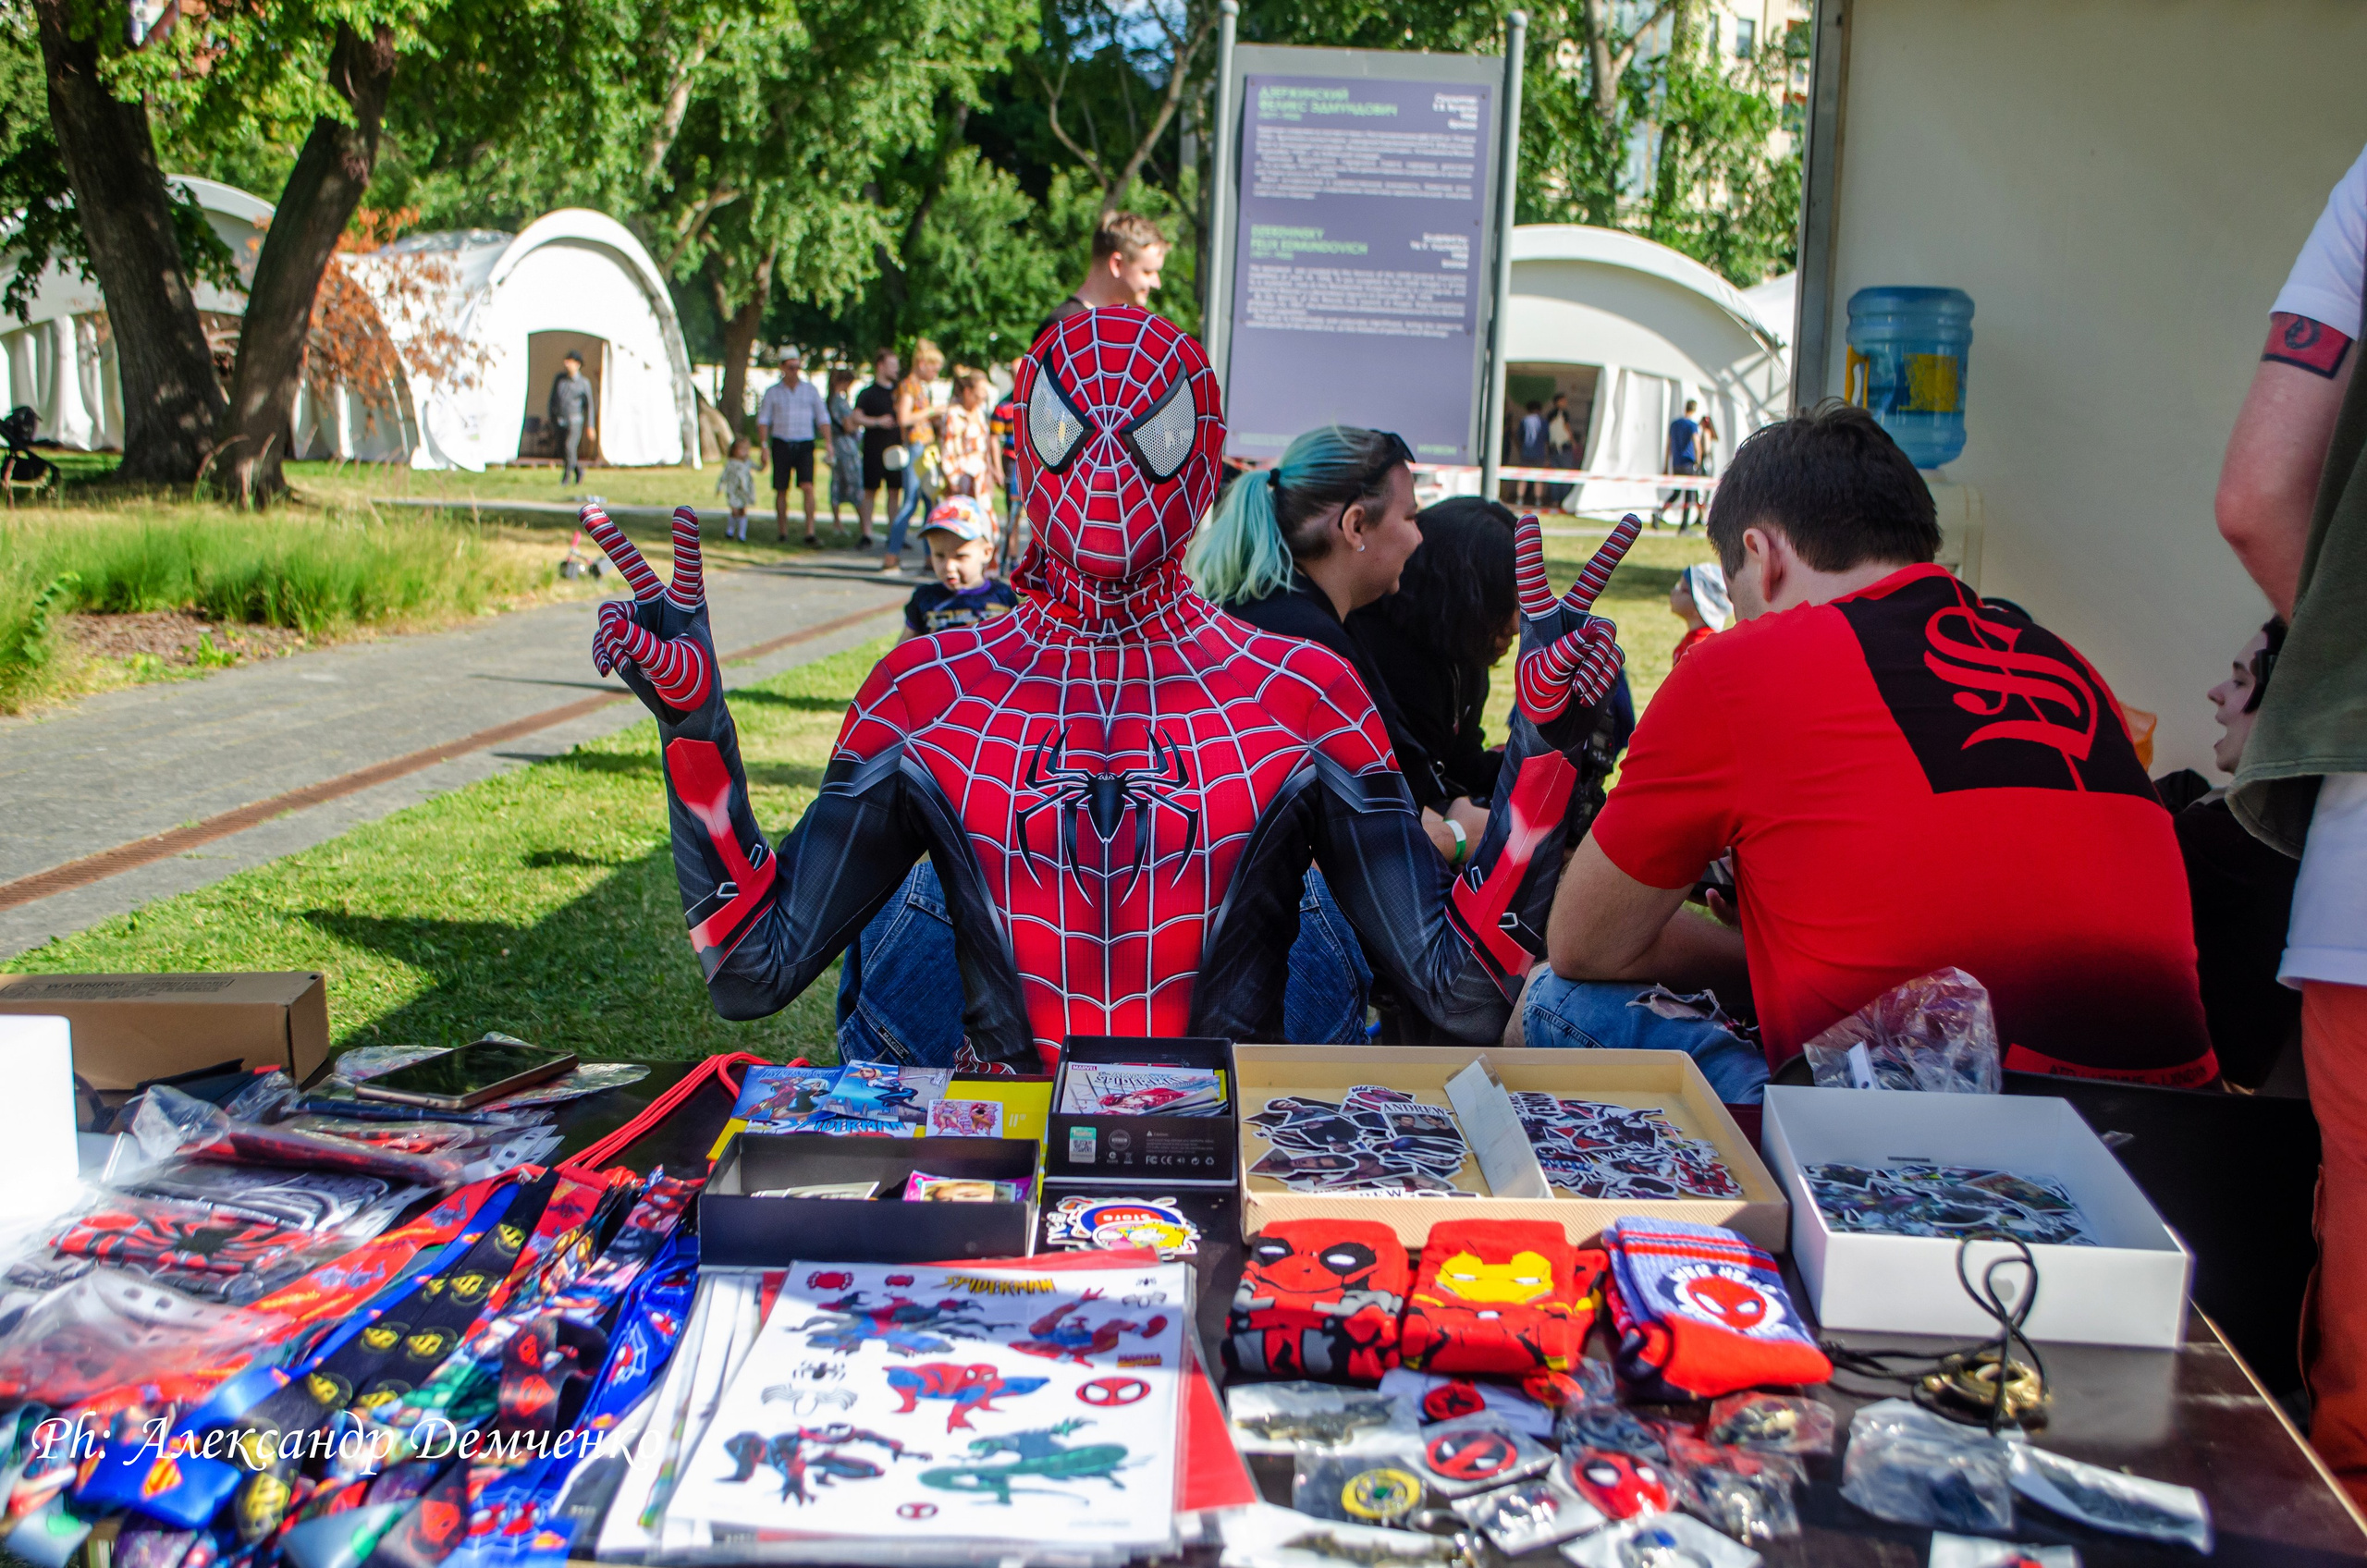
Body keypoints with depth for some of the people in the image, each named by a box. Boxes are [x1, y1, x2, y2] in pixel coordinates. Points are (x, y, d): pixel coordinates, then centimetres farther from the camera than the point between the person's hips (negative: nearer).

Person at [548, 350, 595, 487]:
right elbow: (552, 399, 15)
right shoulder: (559, 379, 7)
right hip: (560, 422, 5)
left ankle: (566, 477, -7)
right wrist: (552, 418, 13)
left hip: (575, 421, -4)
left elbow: (590, 405, 1)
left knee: (569, 447, -18)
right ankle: (578, 469, 29)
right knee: (562, 451, 5)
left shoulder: (584, 382, -2)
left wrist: (590, 426, -3)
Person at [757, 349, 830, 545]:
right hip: (781, 444, 1)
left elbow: (822, 417, 9)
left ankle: (810, 534, -17)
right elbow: (763, 419, 7)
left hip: (805, 444, -1)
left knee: (807, 487, -14)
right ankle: (782, 533, 15)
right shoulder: (773, 392, 6)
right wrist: (765, 444, -5)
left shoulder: (811, 389, 8)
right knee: (781, 490, 4)